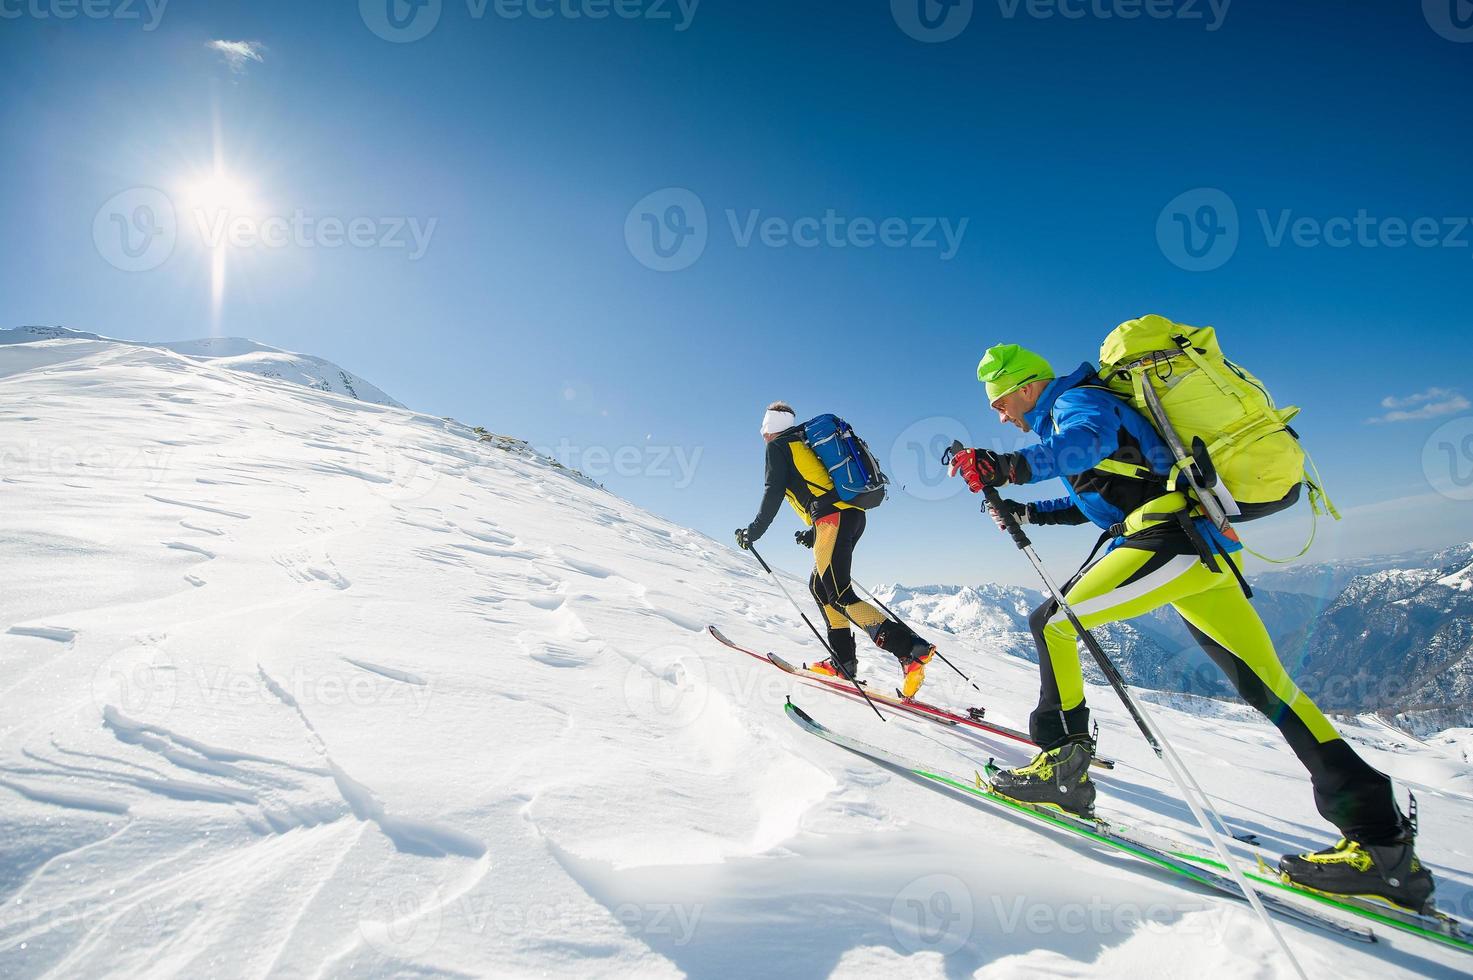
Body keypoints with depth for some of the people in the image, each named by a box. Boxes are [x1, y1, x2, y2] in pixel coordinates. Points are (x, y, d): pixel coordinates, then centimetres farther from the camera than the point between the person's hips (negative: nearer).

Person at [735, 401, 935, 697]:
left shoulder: (778, 446, 8)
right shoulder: (808, 442, 32)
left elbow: (773, 494, -1)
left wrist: (752, 532, 9)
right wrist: (814, 534, 36)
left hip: (832, 517, -9)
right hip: (854, 513, 9)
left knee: (840, 595, -14)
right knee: (820, 585, 18)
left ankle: (911, 648, -26)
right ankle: (843, 660, 14)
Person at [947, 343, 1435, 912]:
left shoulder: (1075, 401, -3)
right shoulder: (1072, 413, 25)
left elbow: (1084, 442, -29)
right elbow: (1095, 497, 35)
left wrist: (1009, 467, -43)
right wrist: (1026, 514, 28)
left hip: (1174, 540, -11)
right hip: (1212, 547, 11)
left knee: (1051, 623, -11)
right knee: (1269, 688, 9)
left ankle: (1063, 766, -7)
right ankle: (1380, 836, 12)